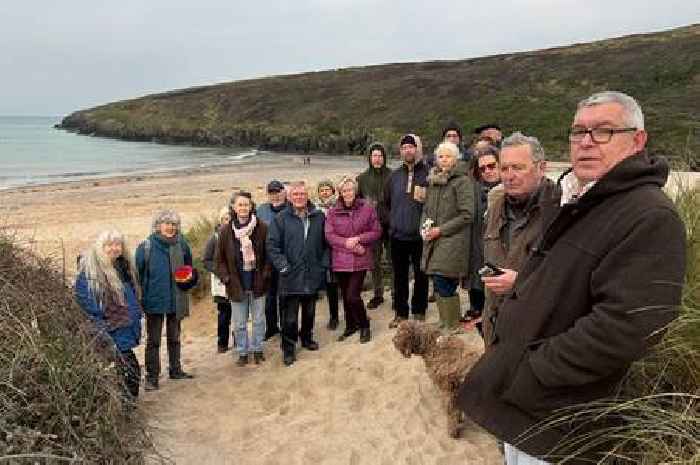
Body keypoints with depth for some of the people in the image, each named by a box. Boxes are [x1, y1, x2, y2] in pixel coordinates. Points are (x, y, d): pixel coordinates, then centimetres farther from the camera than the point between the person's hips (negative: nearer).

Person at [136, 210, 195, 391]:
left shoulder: (181, 245, 1)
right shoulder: (146, 246, -9)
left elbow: (189, 267, 15)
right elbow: (138, 273, -4)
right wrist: (141, 295, -7)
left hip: (176, 300, 4)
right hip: (154, 301, -3)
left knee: (174, 338, 18)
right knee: (153, 340, 5)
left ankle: (175, 370, 32)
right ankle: (151, 377, 13)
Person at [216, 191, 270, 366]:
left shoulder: (261, 228, -5)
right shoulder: (226, 230, -3)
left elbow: (268, 254, 1)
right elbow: (220, 258, 3)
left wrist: (266, 274, -7)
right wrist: (226, 278, -5)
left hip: (257, 282, 0)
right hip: (236, 284, 0)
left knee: (258, 320, 13)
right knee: (239, 323, 10)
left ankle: (257, 350, 30)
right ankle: (242, 352, 26)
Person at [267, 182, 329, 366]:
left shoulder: (319, 216, 3)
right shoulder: (281, 218, -5)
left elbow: (326, 243, 8)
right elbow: (272, 245, -6)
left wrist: (324, 264, 0)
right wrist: (282, 265, -14)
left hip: (313, 276, 3)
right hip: (291, 277, -3)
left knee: (309, 312, 19)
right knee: (290, 317, 2)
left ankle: (307, 338, 39)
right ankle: (289, 349, 15)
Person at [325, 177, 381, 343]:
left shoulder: (367, 208, -1)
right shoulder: (333, 212, 3)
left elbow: (376, 232, 0)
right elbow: (329, 235, -4)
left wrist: (358, 239, -14)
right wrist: (348, 244, -16)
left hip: (360, 260, -3)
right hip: (340, 260, 3)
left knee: (353, 296, -9)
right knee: (345, 296, 13)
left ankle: (364, 326, 15)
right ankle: (351, 326, 34)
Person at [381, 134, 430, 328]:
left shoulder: (428, 173, -4)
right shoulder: (394, 175, 9)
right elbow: (385, 202, 18)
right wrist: (389, 220, 7)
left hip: (420, 235, -3)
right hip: (398, 235, 4)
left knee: (420, 276, 8)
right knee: (399, 277, 10)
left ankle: (419, 312, 22)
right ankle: (400, 313, 22)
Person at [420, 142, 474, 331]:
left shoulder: (462, 181, -5)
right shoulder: (432, 181, 15)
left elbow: (467, 215, -11)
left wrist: (441, 229, -12)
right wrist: (424, 227, 3)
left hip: (452, 241, -6)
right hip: (432, 242, 6)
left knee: (444, 285, -9)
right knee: (439, 286, 11)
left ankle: (452, 328, 5)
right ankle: (444, 325, 24)